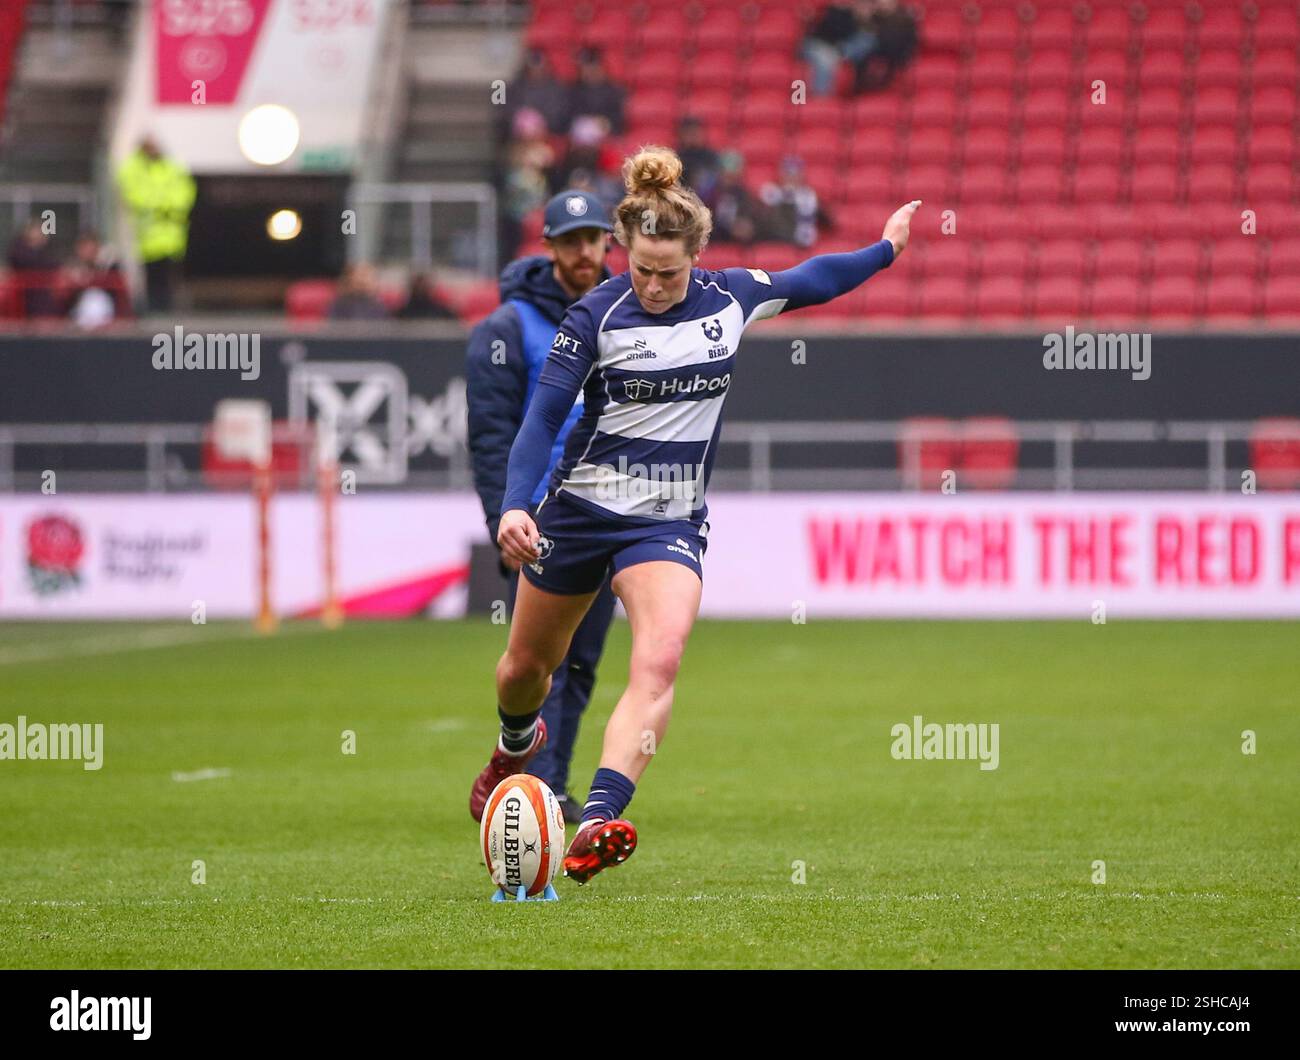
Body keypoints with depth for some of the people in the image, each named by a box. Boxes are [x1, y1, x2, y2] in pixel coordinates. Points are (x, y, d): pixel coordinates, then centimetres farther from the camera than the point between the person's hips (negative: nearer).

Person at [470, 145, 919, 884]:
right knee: (526, 668, 16)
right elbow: (544, 416, -14)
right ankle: (517, 743, 53)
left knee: (660, 662, -25)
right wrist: (516, 506, -26)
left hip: (671, 521, 1)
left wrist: (886, 250, 28)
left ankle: (599, 821, -38)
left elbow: (809, 281, 18)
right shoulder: (597, 315, -13)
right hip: (580, 510, -1)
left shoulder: (732, 298, -3)